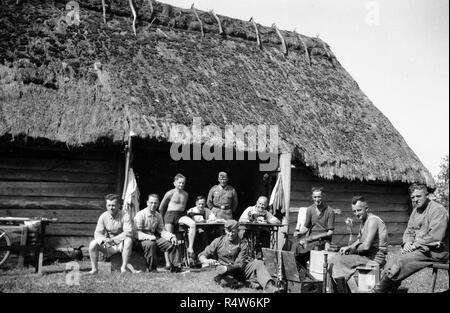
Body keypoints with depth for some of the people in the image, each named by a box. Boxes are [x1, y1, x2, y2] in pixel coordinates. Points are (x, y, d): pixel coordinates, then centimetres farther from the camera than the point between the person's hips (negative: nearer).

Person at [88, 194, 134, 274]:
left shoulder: (125, 216, -13)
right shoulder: (103, 216, -2)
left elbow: (128, 232, -24)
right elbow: (97, 233, -5)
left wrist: (113, 239, -33)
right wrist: (104, 239, -29)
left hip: (121, 244, -3)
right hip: (108, 246, 3)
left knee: (128, 240, -35)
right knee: (93, 244, -21)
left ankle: (124, 267, -24)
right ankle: (94, 269, -10)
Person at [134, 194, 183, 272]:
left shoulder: (158, 216, 8)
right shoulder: (140, 214, -10)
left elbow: (161, 230, 8)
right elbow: (137, 232, -16)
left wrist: (172, 236, -10)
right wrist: (149, 237, -31)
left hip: (154, 237, 6)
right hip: (142, 239, -6)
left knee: (172, 244, -11)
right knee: (150, 244, -38)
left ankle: (175, 266, -3)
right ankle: (152, 268, -23)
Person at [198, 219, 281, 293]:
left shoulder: (242, 244, 2)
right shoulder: (218, 242, 5)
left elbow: (240, 264, -7)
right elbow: (202, 255, 4)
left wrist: (227, 268, -27)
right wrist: (206, 261, -21)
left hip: (240, 270, 0)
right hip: (226, 272, 0)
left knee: (258, 263, -24)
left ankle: (269, 286, -48)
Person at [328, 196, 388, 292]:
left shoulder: (372, 220, -17)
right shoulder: (363, 221, 15)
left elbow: (366, 246, -24)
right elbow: (360, 241, 25)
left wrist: (352, 250, -7)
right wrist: (348, 247, 8)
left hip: (375, 258, -10)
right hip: (369, 255, 10)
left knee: (338, 260, -17)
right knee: (335, 259, 10)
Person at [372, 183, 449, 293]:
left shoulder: (438, 210, -12)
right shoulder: (416, 210, 15)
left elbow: (435, 237, -22)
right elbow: (409, 231, 19)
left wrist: (415, 245, -17)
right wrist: (407, 242, -3)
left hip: (434, 251, -8)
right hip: (418, 248, 8)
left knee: (401, 261, -25)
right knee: (391, 263, -11)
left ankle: (379, 290, -15)